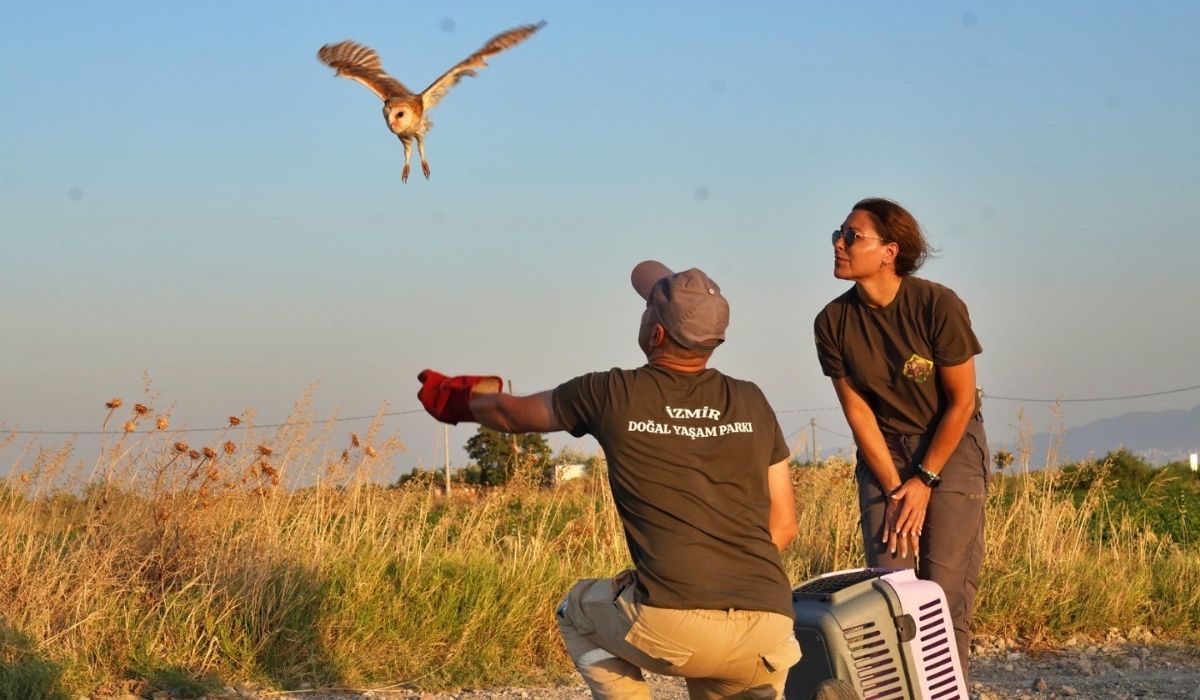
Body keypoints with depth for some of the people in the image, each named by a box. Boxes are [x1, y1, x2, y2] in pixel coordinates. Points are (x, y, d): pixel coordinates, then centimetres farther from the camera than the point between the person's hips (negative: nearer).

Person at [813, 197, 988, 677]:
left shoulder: (938, 307, -21)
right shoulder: (833, 323, -11)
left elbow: (961, 400, -13)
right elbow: (858, 411, -5)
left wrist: (924, 482, -12)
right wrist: (894, 489, -10)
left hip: (950, 443, -3)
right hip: (883, 449, 3)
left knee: (946, 588, -9)